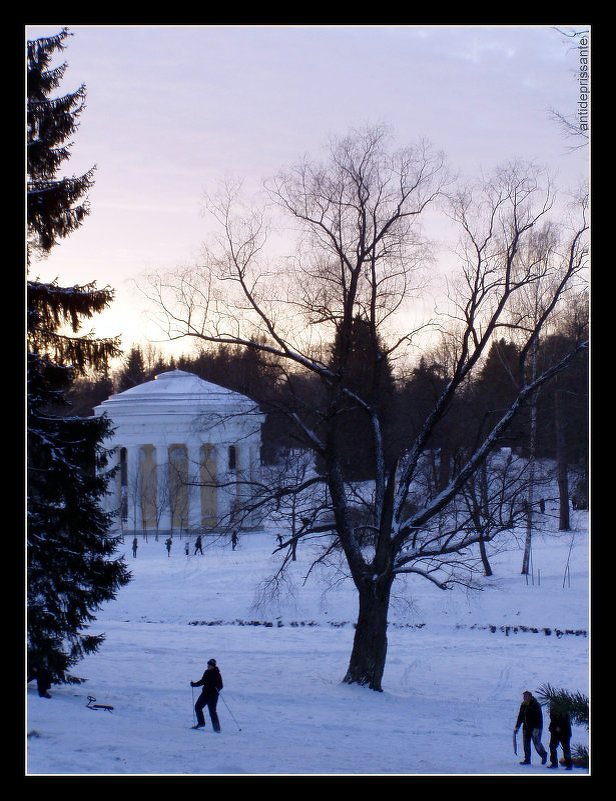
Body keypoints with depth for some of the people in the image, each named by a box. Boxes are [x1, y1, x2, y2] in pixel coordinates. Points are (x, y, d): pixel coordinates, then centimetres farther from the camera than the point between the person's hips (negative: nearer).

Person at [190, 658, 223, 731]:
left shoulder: (217, 674, -11)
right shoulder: (207, 672, 10)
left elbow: (220, 686, -13)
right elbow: (202, 681, 23)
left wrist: (217, 688, -33)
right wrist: (194, 684, 20)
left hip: (213, 694, -8)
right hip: (205, 693, 8)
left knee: (212, 711, -12)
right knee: (197, 706, 8)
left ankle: (217, 728, -9)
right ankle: (201, 723, 23)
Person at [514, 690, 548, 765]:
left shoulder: (536, 705, -12)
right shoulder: (523, 705, 9)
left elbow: (539, 717, -17)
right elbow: (520, 717, 17)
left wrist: (537, 728, -24)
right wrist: (517, 727, 13)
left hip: (535, 727, -7)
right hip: (526, 727, 7)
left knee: (536, 743, -7)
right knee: (526, 743, 4)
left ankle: (543, 755, 18)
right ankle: (527, 759, 11)